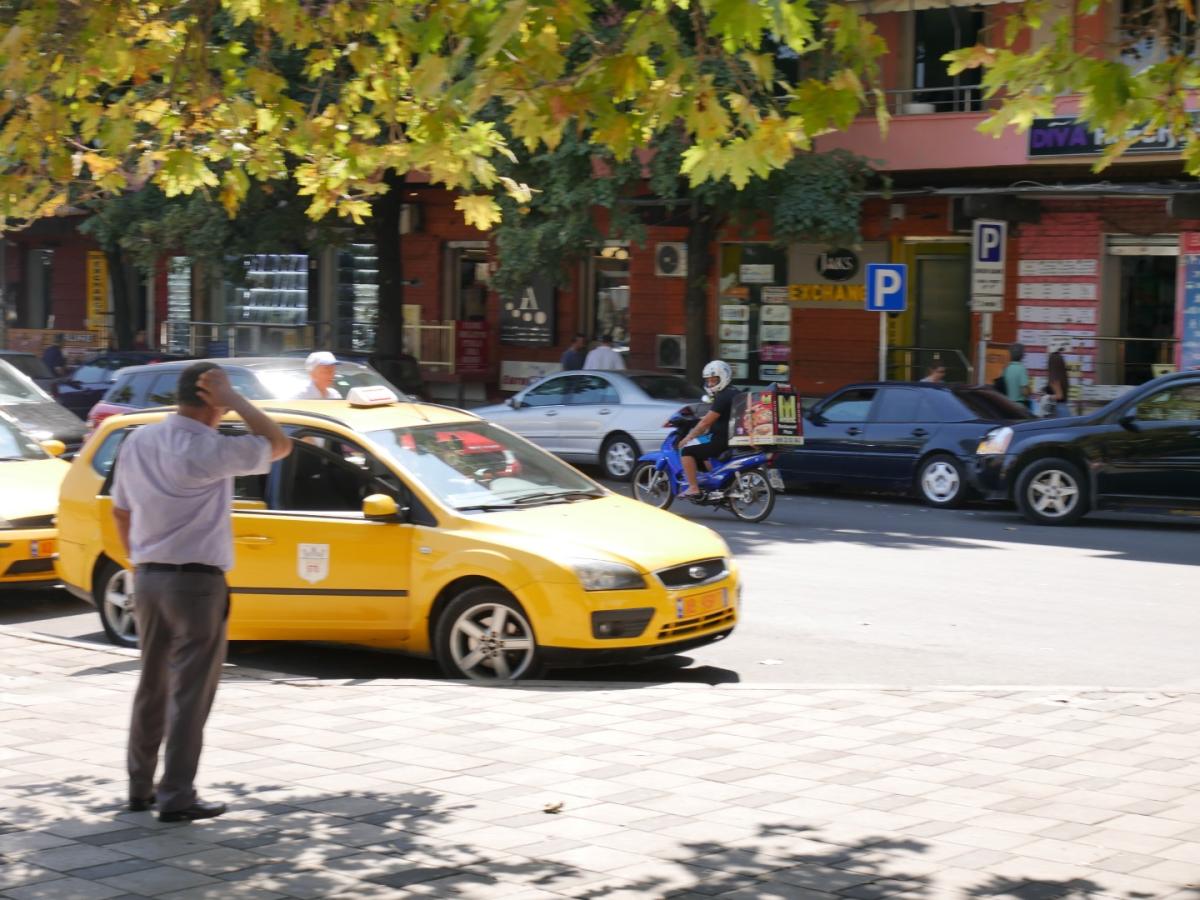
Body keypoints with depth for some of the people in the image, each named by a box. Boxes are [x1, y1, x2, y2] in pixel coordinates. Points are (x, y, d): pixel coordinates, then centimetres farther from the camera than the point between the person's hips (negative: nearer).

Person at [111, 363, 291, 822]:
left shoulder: (138, 441, 5)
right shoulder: (209, 450, -17)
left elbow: (120, 511, 14)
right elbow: (279, 445, -8)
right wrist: (234, 400, -10)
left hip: (149, 577, 7)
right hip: (197, 581, -7)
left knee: (152, 686, 16)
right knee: (190, 693, -1)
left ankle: (140, 787, 22)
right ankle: (176, 797, -1)